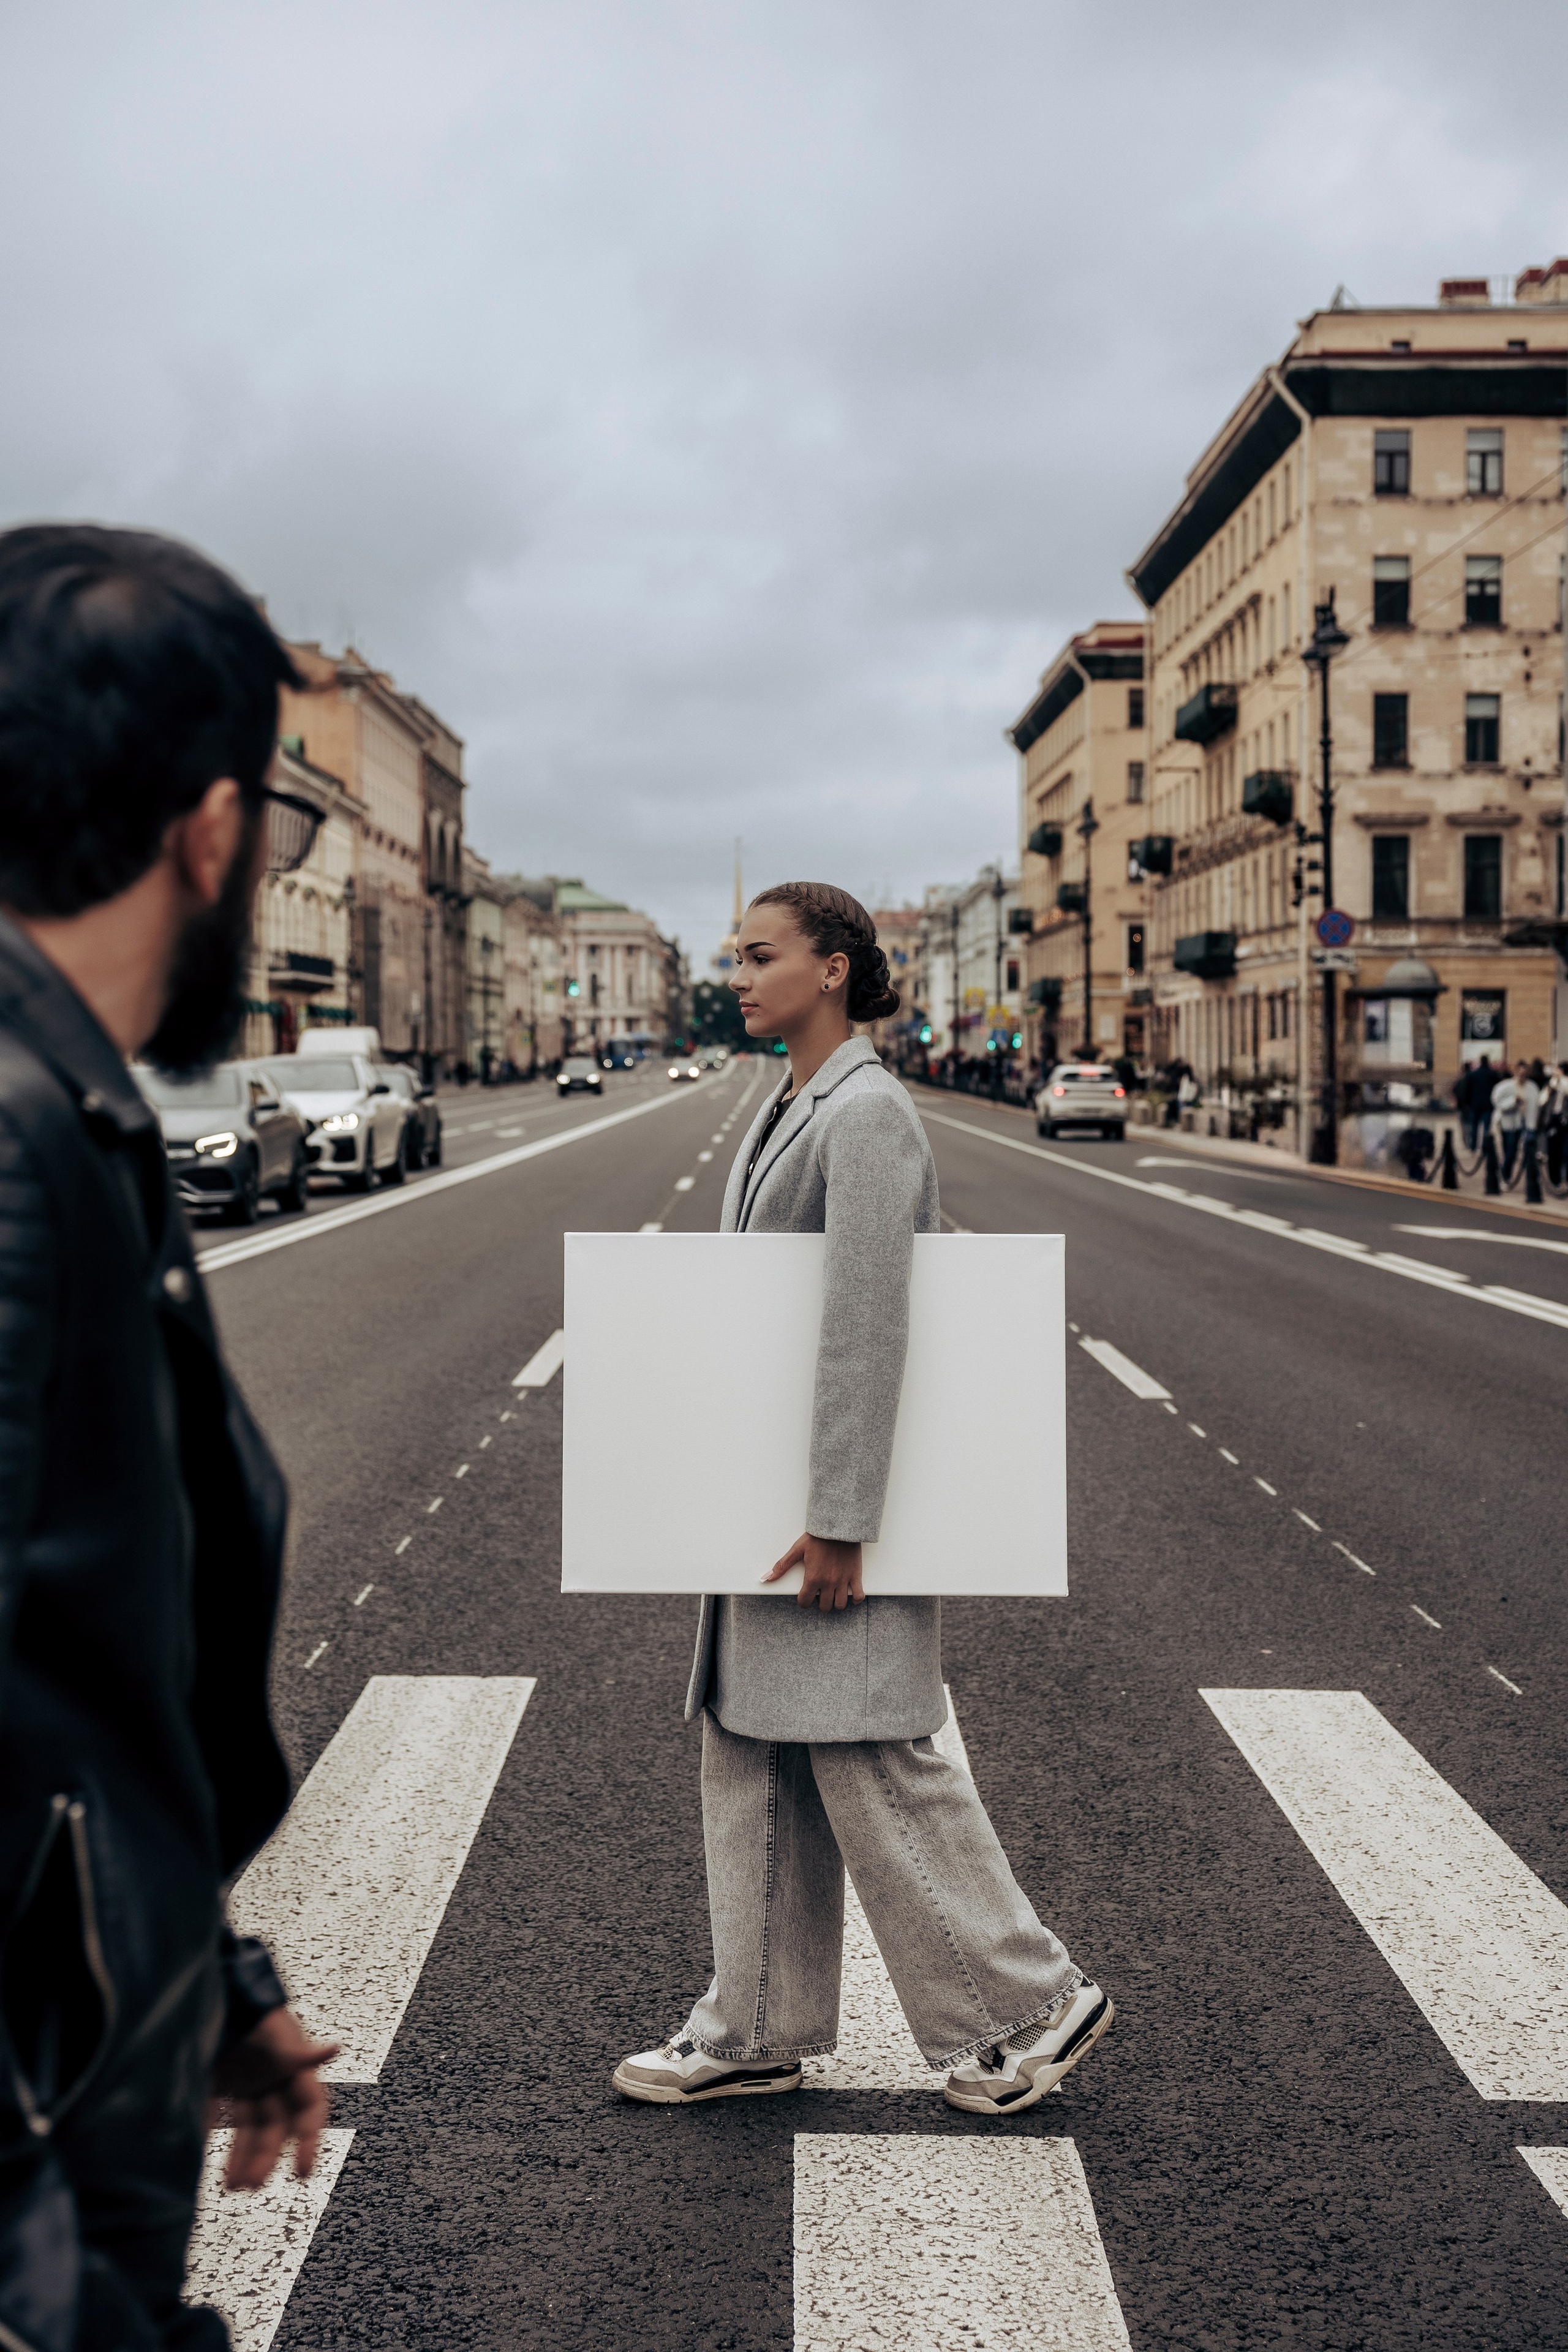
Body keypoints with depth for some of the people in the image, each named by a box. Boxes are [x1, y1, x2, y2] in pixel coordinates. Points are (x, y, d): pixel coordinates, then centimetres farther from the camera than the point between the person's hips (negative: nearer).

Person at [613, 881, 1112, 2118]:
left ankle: (1032, 2002, 15)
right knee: (749, 1755, 13)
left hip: (842, 1485, -10)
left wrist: (838, 1519, -23)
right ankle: (758, 2031, 24)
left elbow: (869, 1327, -22)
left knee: (869, 1760, -2)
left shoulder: (869, 1113, -16)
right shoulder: (787, 1112, 14)